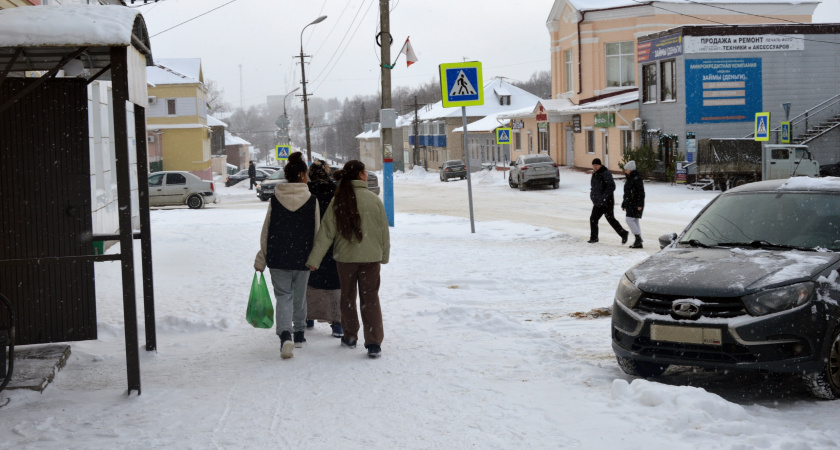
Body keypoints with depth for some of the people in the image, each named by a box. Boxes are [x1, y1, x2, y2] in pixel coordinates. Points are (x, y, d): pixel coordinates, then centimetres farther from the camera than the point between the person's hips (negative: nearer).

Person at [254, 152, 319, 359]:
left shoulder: (275, 199, -3)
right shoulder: (311, 200, -7)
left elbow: (266, 230, 0)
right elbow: (317, 232, -3)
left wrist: (262, 258, 7)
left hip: (278, 257, 0)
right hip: (302, 257, 0)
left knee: (283, 296, 2)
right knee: (299, 295, 18)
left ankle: (285, 336, -20)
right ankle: (298, 333, 31)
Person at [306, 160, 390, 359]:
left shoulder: (338, 201, -7)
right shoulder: (373, 200, -8)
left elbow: (326, 232, -9)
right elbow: (384, 231, 0)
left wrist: (314, 259, -6)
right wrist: (384, 255, 13)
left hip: (345, 257, 1)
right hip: (371, 257, -1)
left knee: (347, 296, 18)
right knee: (370, 298, 4)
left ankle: (350, 337, 28)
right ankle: (374, 343, -5)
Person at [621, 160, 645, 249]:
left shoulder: (637, 178, -14)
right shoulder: (629, 179, 16)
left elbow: (641, 192, -18)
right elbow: (626, 193, 23)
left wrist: (639, 205, -22)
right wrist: (624, 204, 23)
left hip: (636, 204, -10)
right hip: (630, 204, 10)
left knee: (629, 219, -15)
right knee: (635, 221, 9)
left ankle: (638, 237, -10)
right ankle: (638, 242, 10)